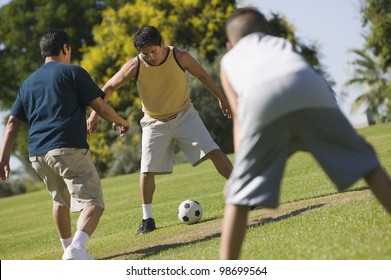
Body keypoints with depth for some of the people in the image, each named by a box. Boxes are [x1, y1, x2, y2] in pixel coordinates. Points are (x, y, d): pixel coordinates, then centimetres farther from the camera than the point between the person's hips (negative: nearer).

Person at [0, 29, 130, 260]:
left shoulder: (28, 83, 21)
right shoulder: (73, 72, 5)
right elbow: (100, 106, 1)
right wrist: (121, 122, 19)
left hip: (37, 155, 7)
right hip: (69, 149, -7)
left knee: (61, 200, 28)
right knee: (93, 202, -10)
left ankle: (68, 248, 37)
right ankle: (77, 248, -33)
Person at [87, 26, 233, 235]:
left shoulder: (180, 57, -18)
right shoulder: (135, 66, -18)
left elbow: (202, 76, 0)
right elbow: (109, 88, -9)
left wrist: (221, 98, 5)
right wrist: (95, 114, -17)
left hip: (184, 115, 0)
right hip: (155, 122, 0)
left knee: (213, 151, -12)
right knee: (147, 170, -5)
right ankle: (147, 219, 10)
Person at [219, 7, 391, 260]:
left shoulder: (229, 60, 39)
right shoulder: (283, 43, 45)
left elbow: (239, 118, 28)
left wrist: (241, 169, 26)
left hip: (260, 99, -1)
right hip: (310, 89, 1)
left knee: (240, 193, 11)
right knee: (365, 161, 16)